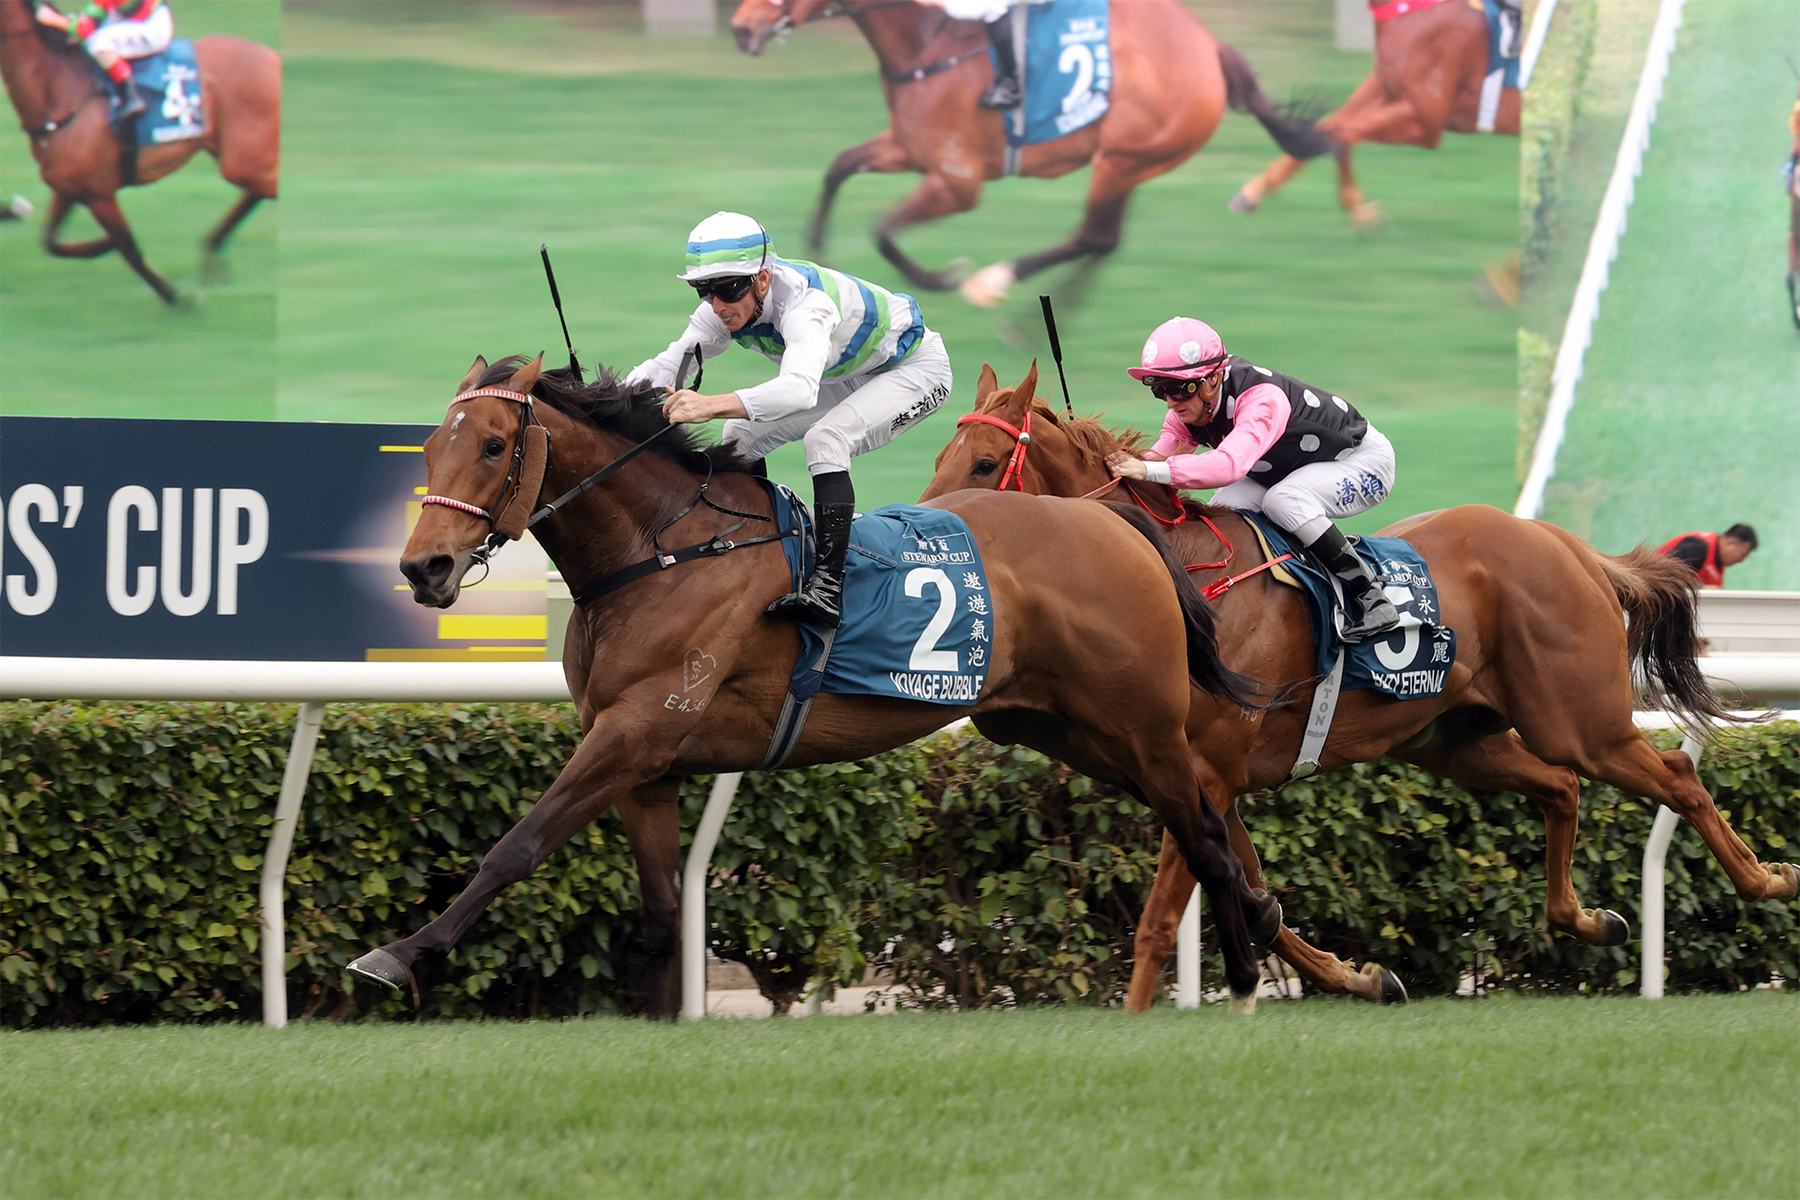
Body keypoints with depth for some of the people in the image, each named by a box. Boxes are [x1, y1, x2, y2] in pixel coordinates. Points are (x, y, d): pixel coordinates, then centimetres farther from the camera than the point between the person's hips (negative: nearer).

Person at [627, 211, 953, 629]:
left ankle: (827, 587, -38)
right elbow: (671, 363, -14)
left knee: (826, 438, -33)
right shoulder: (727, 309, -17)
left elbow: (800, 388, -60)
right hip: (849, 373, 9)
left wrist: (712, 405, -73)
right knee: (741, 434, 1)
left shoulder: (803, 304, -42)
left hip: (916, 369, -9)